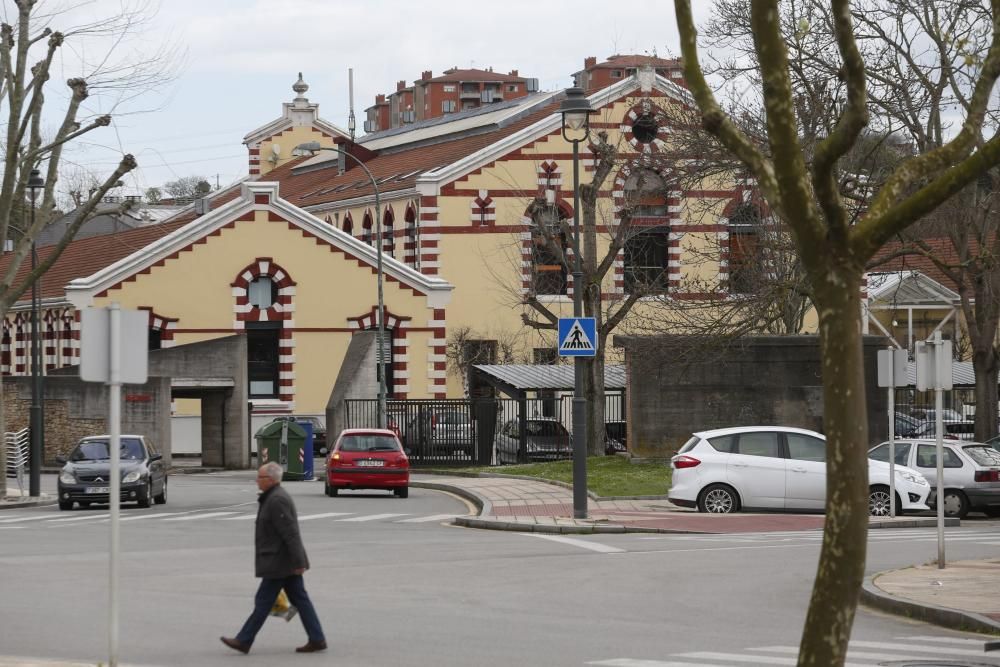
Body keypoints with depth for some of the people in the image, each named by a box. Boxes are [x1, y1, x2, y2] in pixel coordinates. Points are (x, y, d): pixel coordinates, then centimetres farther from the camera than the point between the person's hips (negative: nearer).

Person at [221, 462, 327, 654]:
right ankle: (317, 639, 9)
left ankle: (244, 641, 5)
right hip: (286, 563, 10)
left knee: (264, 601, -2)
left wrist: (298, 562, -23)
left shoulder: (277, 500, -19)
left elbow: (290, 533, -23)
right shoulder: (274, 497, 14)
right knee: (300, 599, 9)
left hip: (278, 562, -10)